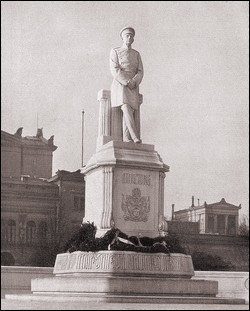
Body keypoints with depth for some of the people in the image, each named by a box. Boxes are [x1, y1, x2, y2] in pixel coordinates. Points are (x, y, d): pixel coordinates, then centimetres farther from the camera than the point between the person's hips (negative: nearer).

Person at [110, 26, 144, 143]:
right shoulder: (115, 51, 5)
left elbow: (140, 72, 7)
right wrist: (127, 82, -18)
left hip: (133, 88, 4)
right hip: (120, 85, -4)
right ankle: (135, 138, -34)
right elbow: (115, 71, -7)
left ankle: (126, 139, -20)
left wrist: (134, 82, -14)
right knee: (127, 109, -24)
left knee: (129, 112, -13)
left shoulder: (136, 54, 17)